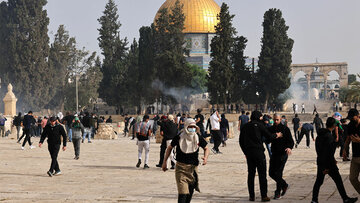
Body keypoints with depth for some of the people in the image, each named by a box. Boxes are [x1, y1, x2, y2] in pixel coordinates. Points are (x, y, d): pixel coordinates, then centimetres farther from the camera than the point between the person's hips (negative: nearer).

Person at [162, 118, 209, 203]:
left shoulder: (198, 137, -3)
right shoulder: (179, 137, -8)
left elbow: (206, 148, 11)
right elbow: (170, 148, 8)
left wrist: (205, 158, -9)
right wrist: (164, 162, 8)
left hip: (193, 167, 3)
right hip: (181, 167, -3)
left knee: (190, 192, 12)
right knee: (183, 193, -15)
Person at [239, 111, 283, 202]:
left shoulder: (245, 126, 11)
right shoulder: (259, 125, -4)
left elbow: (241, 141, 15)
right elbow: (269, 136, -3)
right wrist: (277, 135, 17)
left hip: (249, 153, 5)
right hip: (258, 152, -5)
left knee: (251, 174, 9)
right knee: (262, 174, -1)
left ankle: (251, 196, 8)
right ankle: (264, 196, -2)